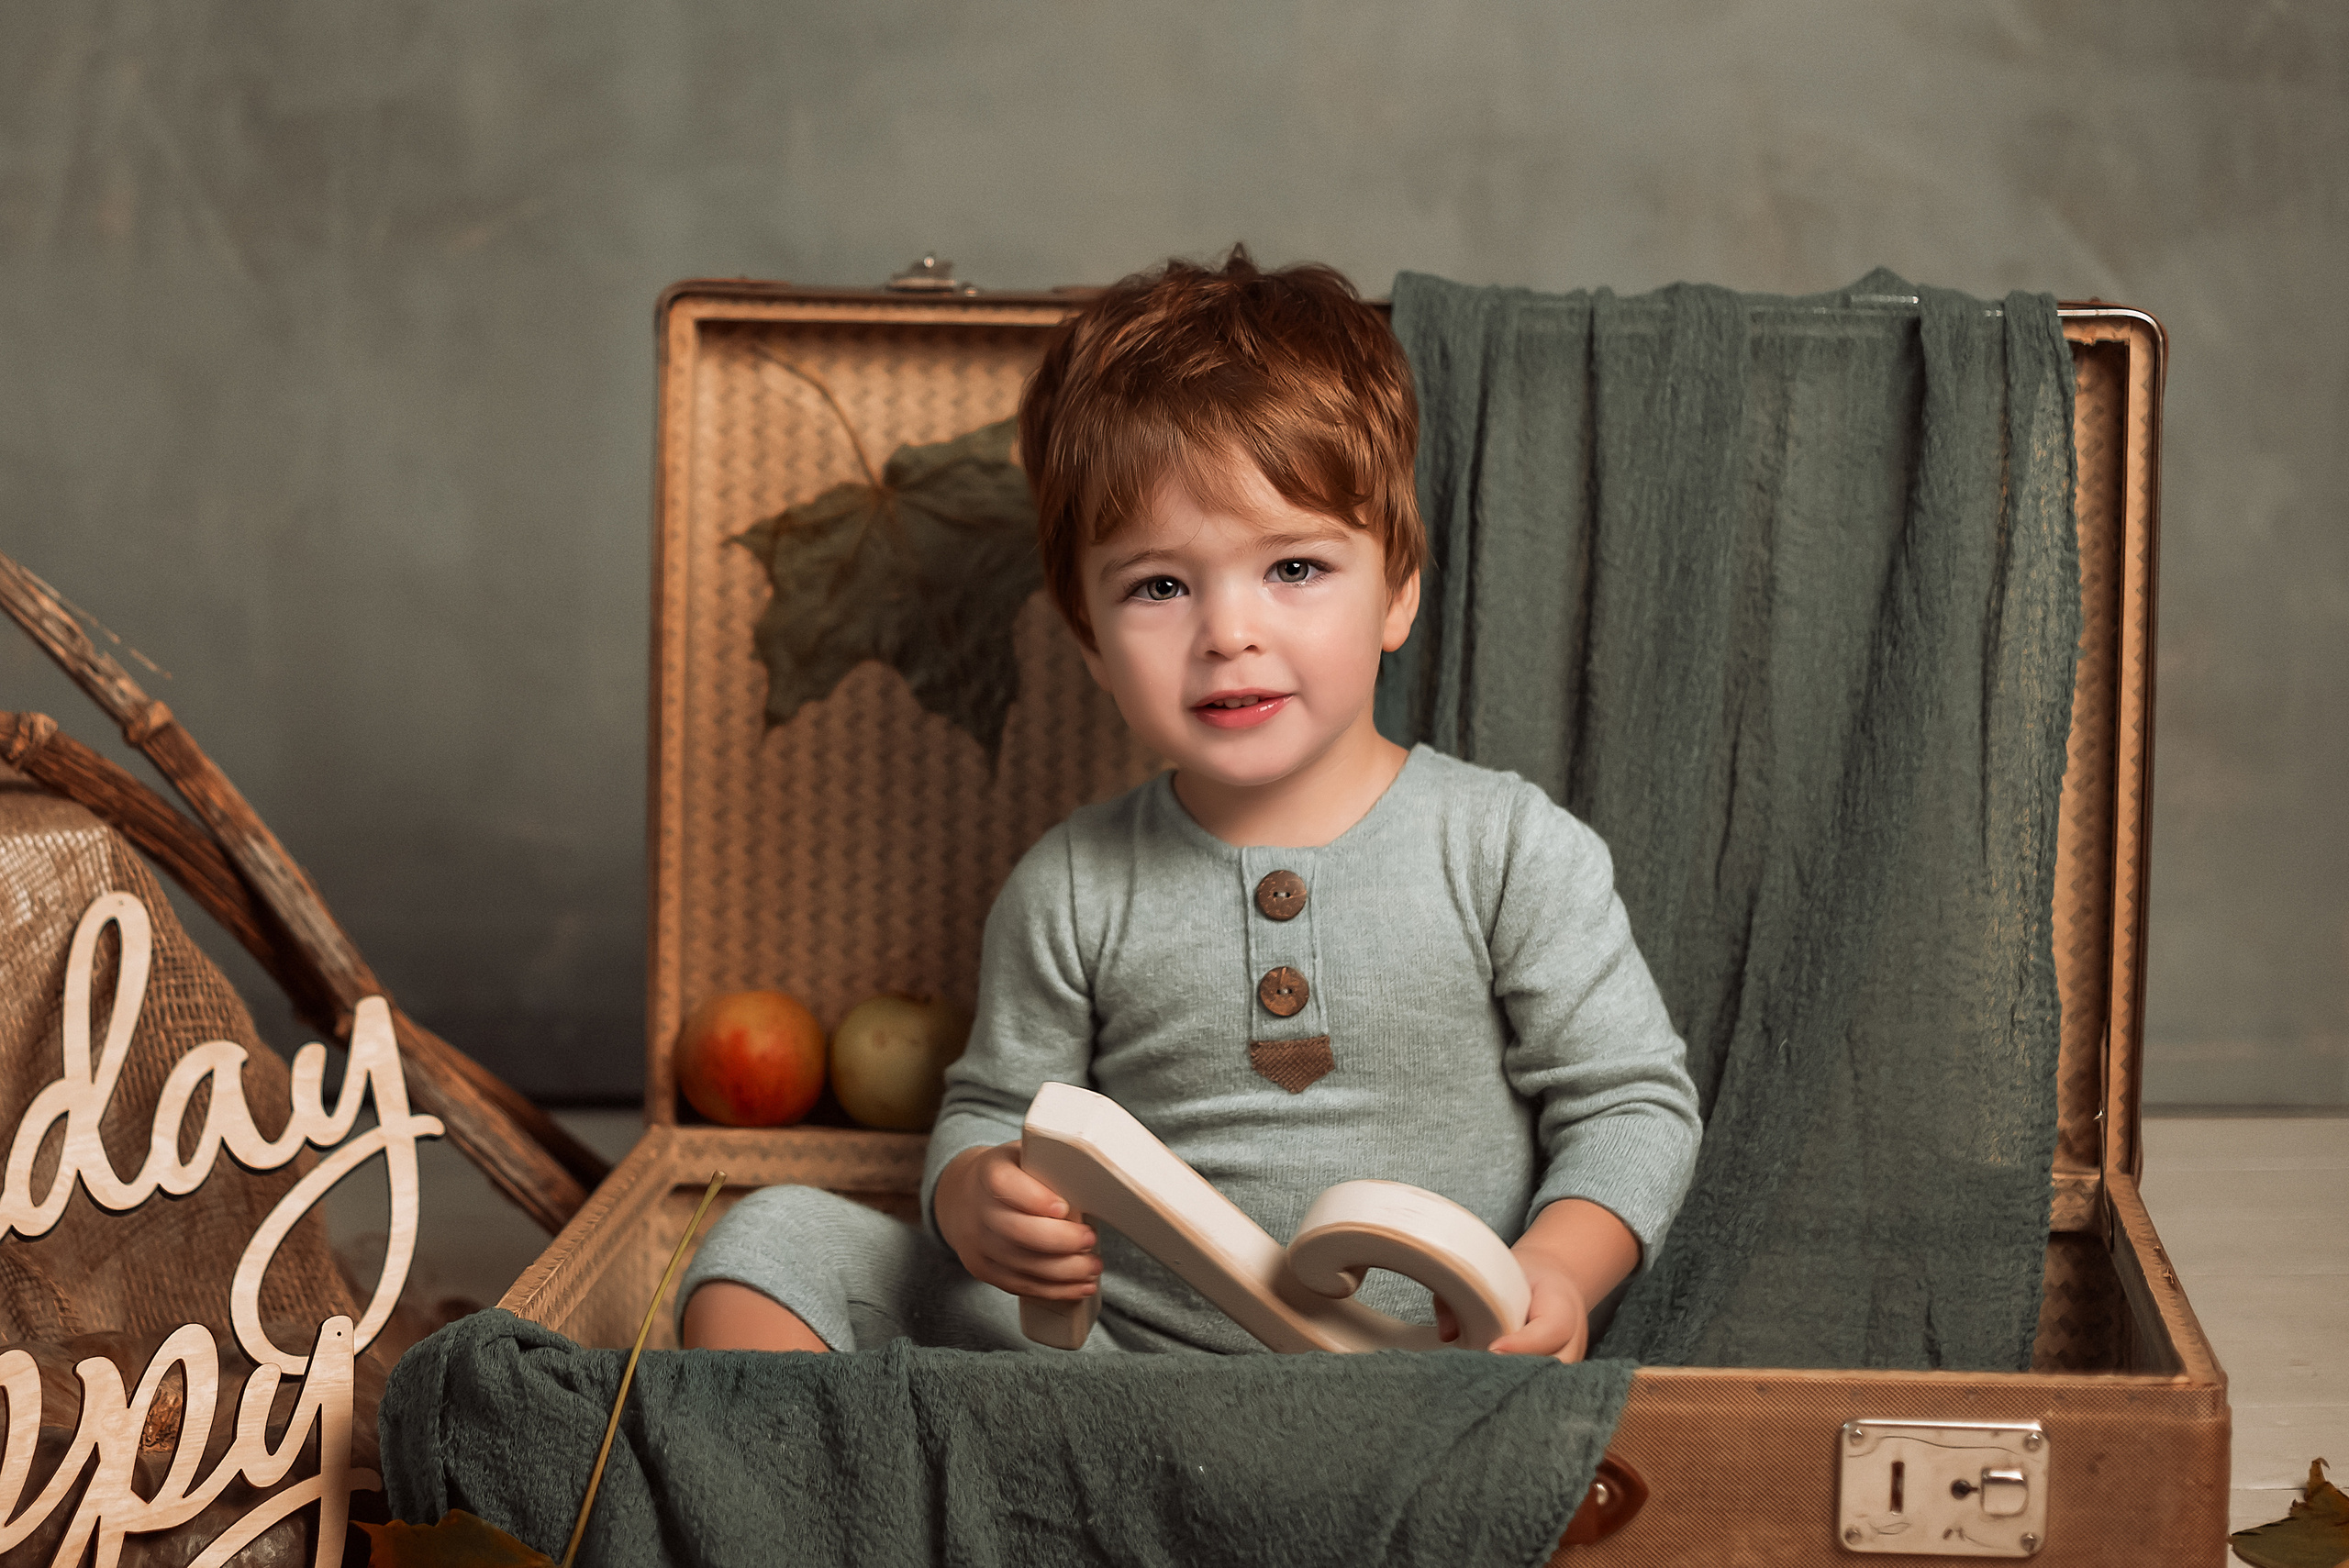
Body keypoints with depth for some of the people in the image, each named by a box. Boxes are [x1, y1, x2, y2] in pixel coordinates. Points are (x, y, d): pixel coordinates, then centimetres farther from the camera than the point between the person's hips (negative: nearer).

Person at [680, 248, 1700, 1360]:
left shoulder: (1511, 850, -2)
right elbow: (991, 1111, 13)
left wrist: (1557, 1269, -18)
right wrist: (977, 1201, -12)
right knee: (779, 1237, -10)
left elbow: (1635, 1100, 2)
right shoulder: (1071, 892, 4)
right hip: (1108, 1345, 2)